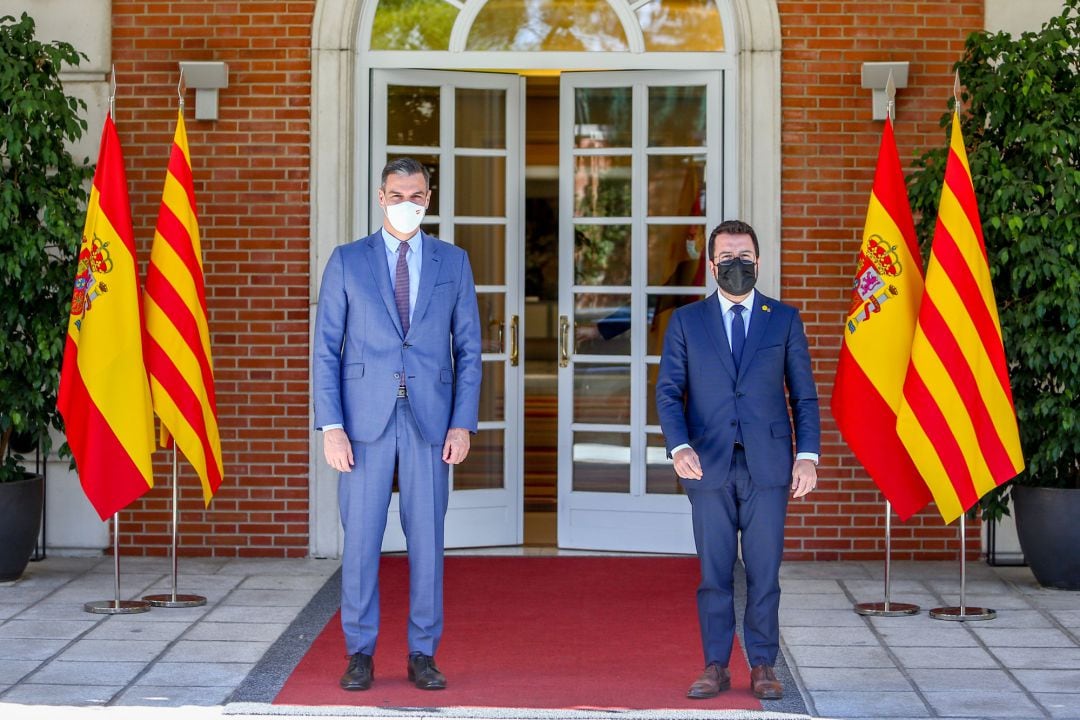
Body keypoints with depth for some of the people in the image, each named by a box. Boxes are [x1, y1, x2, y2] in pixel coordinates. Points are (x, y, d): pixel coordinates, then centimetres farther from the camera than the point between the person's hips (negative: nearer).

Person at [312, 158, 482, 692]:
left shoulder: (453, 262, 9)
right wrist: (330, 426, -7)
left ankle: (422, 655, 13)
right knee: (360, 539, 1)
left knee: (426, 539, 4)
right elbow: (325, 348, 2)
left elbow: (468, 348, 8)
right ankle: (360, 654, 11)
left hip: (430, 420, 1)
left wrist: (463, 423, -2)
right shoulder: (347, 261, 5)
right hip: (365, 419, -1)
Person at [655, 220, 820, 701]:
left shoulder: (785, 319, 9)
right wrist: (679, 447, -11)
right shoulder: (686, 321, 9)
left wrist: (808, 455, -2)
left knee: (764, 571, 1)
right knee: (714, 572, 4)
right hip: (709, 464, 0)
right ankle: (715, 667, 11)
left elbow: (804, 395, 8)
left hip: (767, 464, 0)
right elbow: (668, 391, 4)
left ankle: (762, 666, 10)